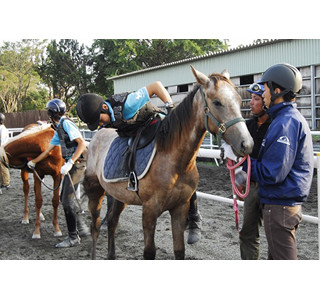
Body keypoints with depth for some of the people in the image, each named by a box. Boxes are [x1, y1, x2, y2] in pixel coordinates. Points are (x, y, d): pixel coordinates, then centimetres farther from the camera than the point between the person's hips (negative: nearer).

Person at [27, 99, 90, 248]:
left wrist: (69, 163, -28)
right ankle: (82, 228, 23)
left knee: (67, 199, -8)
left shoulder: (66, 123, -12)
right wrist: (33, 162, 35)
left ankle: (73, 237, 1)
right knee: (64, 197, 14)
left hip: (77, 163, -10)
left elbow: (82, 143, -21)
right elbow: (48, 149, 28)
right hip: (71, 164, 10)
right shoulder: (58, 129, 18)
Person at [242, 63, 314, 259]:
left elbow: (271, 174, -25)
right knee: (276, 257, 22)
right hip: (289, 204, 10)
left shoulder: (285, 123, -20)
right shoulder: (295, 118, 13)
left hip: (279, 206, -10)